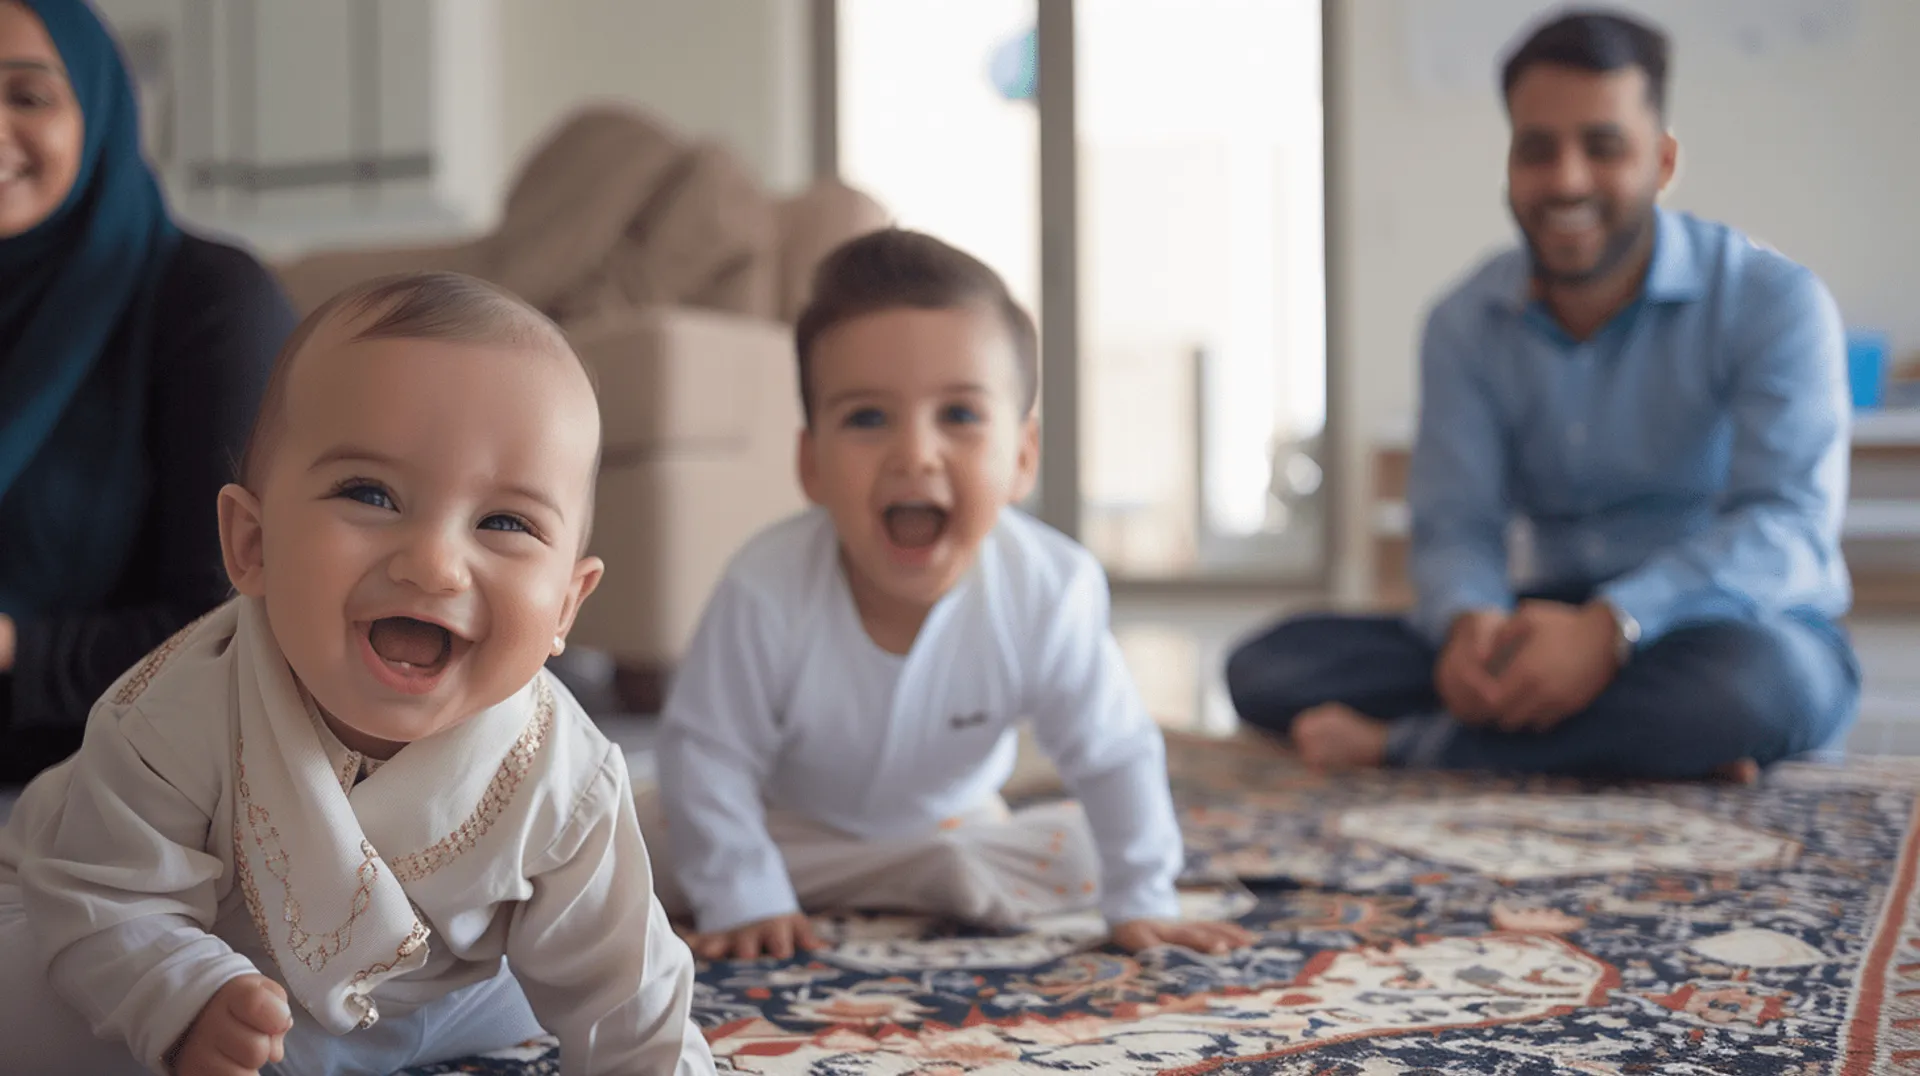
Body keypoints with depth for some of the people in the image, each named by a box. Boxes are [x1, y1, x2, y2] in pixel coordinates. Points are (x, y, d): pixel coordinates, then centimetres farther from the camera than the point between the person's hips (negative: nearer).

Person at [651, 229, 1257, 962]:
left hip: (944, 825, 3)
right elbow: (706, 750, -24)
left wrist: (1142, 904, -16)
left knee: (1083, 856, -10)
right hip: (788, 822, -2)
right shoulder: (766, 591, -37)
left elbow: (1113, 756, -19)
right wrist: (742, 901, -25)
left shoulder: (1049, 594, -33)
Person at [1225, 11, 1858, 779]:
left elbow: (1788, 526, -19)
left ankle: (1398, 743, -26)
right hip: (1559, 625, 4)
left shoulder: (1773, 303, -7)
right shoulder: (1465, 326, 5)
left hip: (1740, 630, -4)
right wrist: (1467, 623, -29)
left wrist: (1612, 625, -36)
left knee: (1749, 679, -43)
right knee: (1272, 664, -17)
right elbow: (1454, 525, -3)